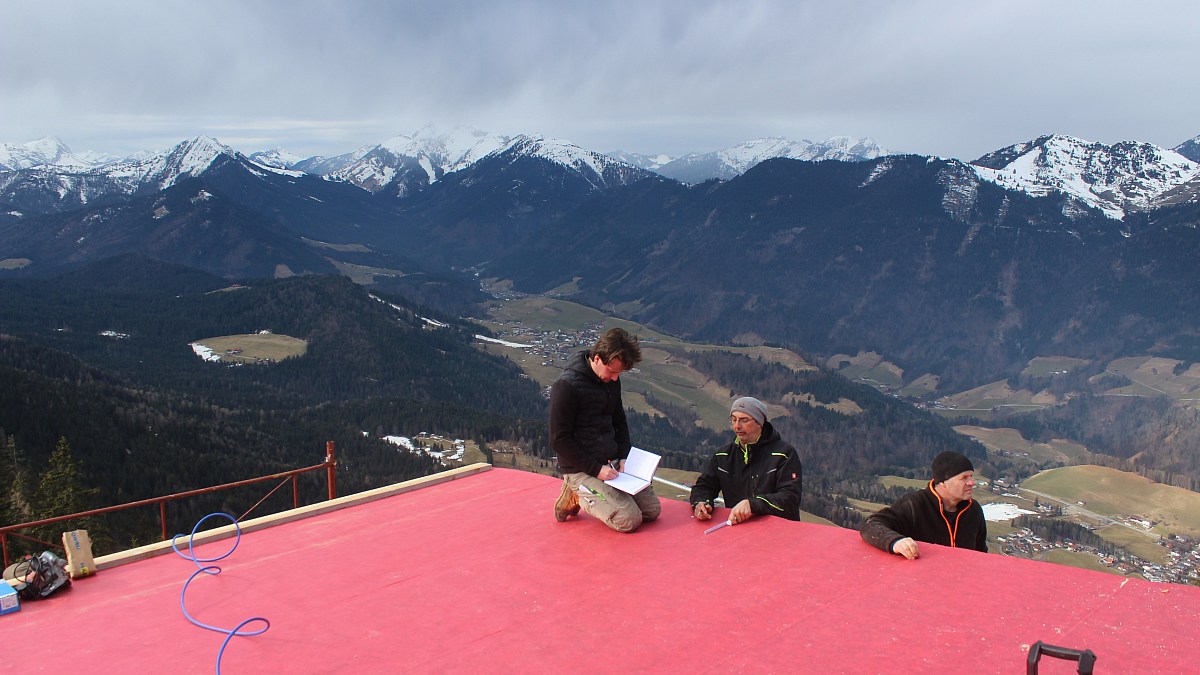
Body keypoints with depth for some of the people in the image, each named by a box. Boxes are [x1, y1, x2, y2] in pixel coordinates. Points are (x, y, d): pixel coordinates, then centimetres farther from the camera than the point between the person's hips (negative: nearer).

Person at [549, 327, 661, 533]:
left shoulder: (612, 379, 5)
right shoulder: (567, 385, -18)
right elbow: (559, 440, -17)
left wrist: (624, 457, 4)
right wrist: (596, 469, -19)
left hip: (611, 463, 8)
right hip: (581, 470, -8)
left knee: (652, 510, 1)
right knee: (629, 520, -18)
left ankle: (585, 496, 13)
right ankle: (578, 497, 4)